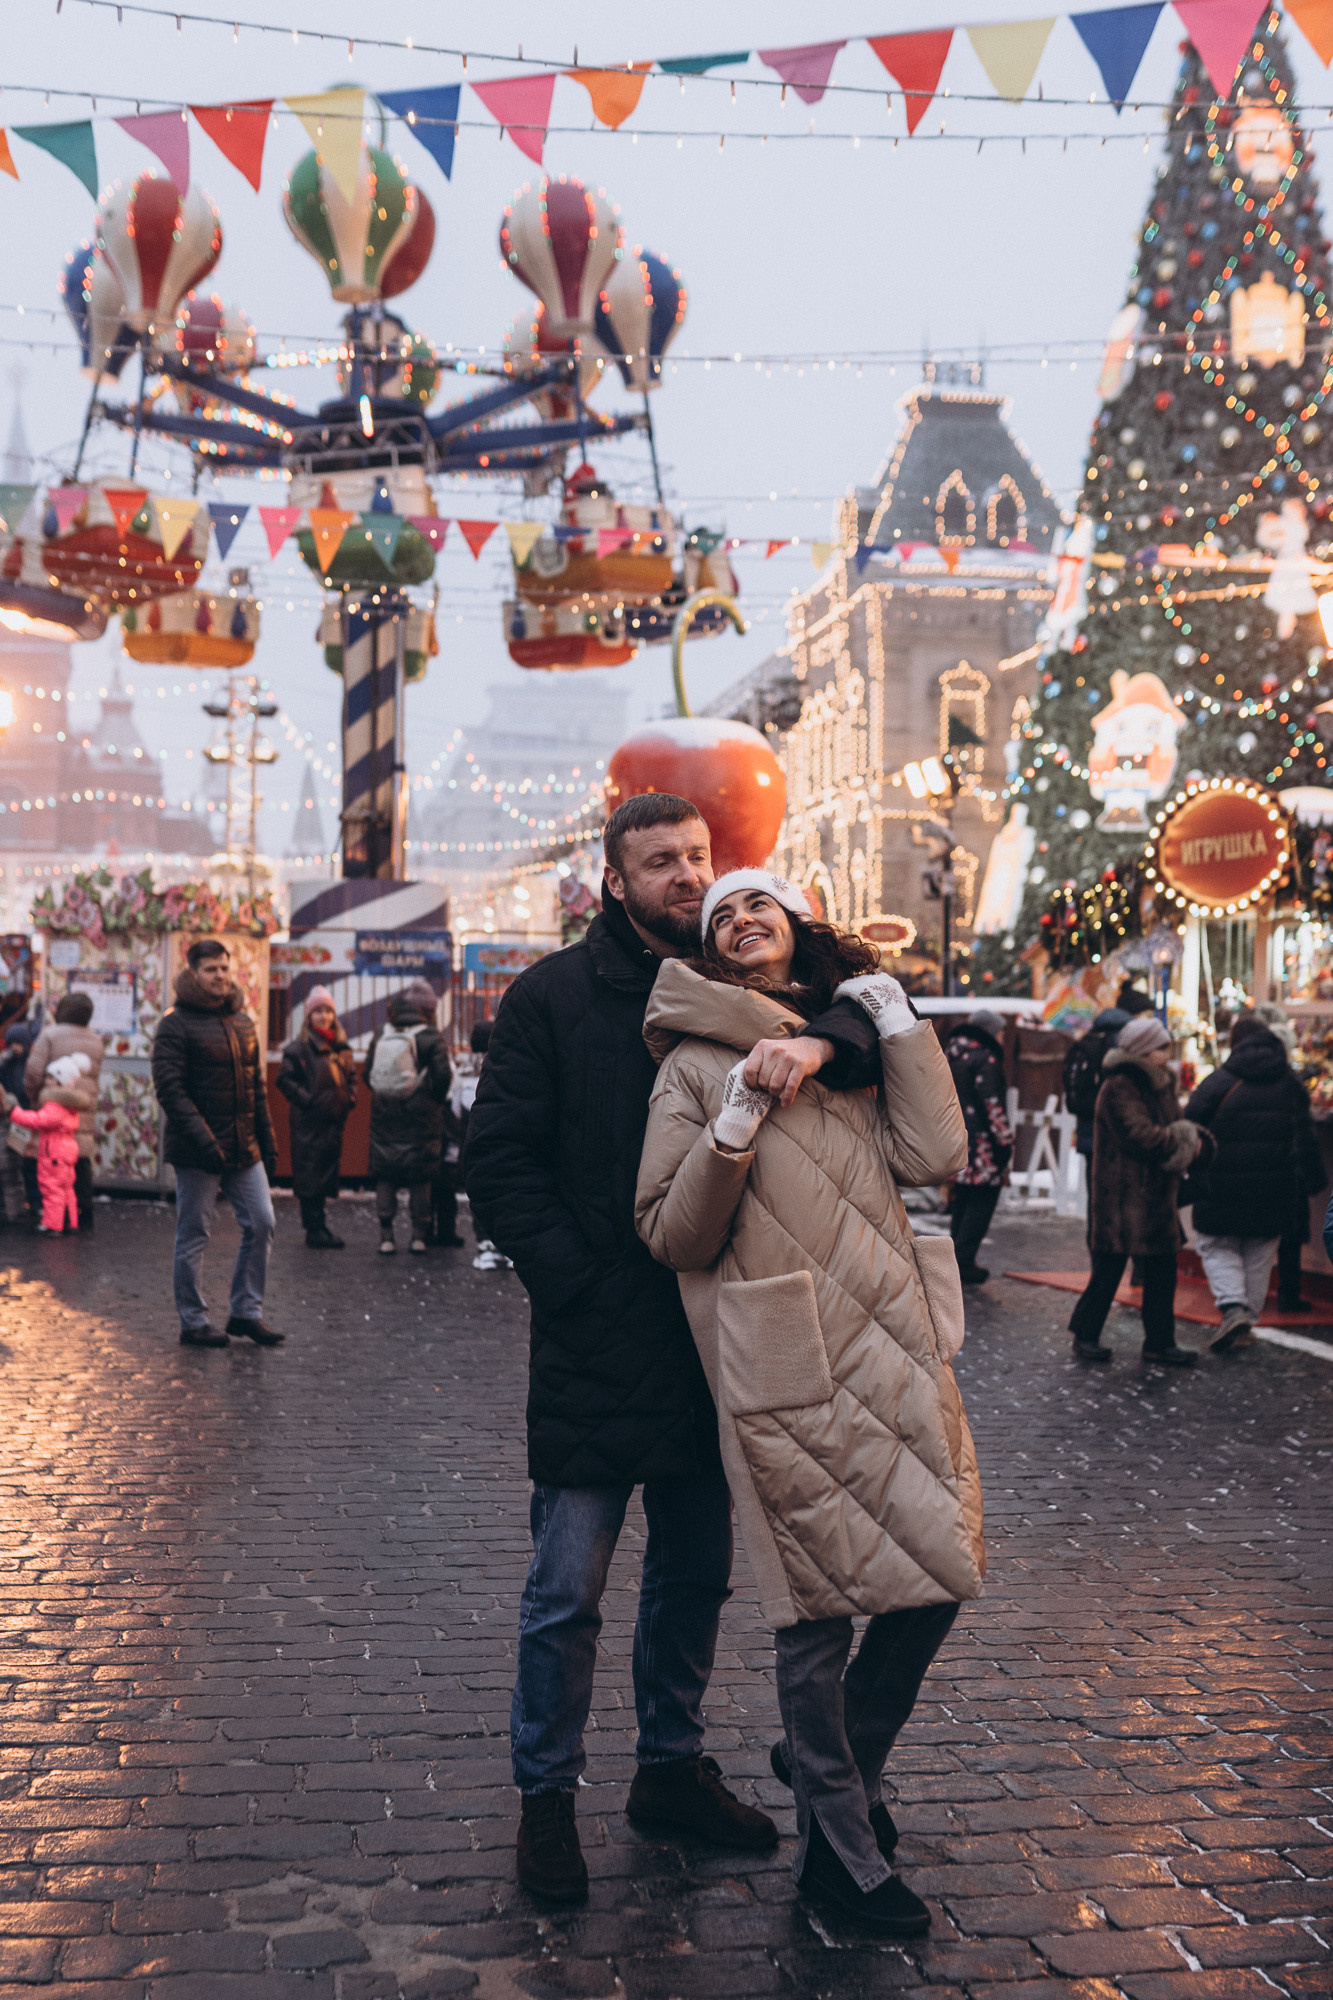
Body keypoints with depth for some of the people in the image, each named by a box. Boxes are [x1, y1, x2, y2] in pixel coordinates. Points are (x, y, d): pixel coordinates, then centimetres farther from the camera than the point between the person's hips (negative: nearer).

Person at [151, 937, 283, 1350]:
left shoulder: (242, 1022, 13)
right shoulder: (175, 1024, -7)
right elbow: (169, 1088, -16)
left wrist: (267, 1142, 14)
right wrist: (202, 1139, -24)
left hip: (244, 1148, 6)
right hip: (197, 1153, -6)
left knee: (261, 1223, 4)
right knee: (194, 1235, 2)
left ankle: (246, 1312, 14)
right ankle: (193, 1322, 12)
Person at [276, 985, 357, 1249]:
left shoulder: (342, 1047, 13)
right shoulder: (299, 1047, -5)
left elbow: (351, 1077, 22)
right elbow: (285, 1079, -8)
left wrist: (349, 1101, 7)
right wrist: (307, 1101, -14)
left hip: (334, 1121, 6)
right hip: (309, 1121, -6)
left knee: (328, 1169, 10)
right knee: (310, 1172, -5)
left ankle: (318, 1226, 20)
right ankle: (315, 1230, -1)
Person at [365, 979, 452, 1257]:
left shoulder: (380, 1035, 5)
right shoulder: (431, 1037, -8)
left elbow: (368, 1074, 9)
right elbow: (442, 1077, -10)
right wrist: (436, 1101, 7)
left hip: (384, 1116, 3)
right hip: (420, 1117, -3)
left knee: (384, 1176, 8)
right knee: (420, 1176, 5)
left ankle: (386, 1235, 6)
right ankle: (419, 1234, 6)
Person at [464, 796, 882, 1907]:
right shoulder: (553, 996, -3)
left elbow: (878, 1014, -5)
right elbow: (499, 1157, -5)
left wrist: (821, 1041, -27)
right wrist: (573, 1277, -14)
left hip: (713, 1334, 4)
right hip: (596, 1343, -4)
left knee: (698, 1572, 16)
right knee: (569, 1588, 1)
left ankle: (672, 1767, 33)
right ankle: (547, 1796, 19)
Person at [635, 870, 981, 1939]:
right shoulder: (697, 1066, 4)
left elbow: (935, 1157, 1)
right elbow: (671, 1236, -3)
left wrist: (901, 1026, 1)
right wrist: (733, 1133, -15)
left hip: (890, 1346, 5)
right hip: (786, 1367, -5)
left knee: (941, 1575, 8)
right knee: (823, 1606, 0)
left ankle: (836, 1758, 33)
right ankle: (839, 1847, 17)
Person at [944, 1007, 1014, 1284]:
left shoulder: (951, 1055, 15)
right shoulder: (985, 1058, -12)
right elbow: (991, 1104, -18)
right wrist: (1005, 1139, -15)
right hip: (981, 1143, -9)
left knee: (963, 1201, 17)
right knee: (982, 1201, -3)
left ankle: (958, 1261, 19)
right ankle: (963, 1261, -6)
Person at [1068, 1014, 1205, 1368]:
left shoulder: (1160, 1084, 15)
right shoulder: (1118, 1089, -14)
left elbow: (1177, 1122, 15)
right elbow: (1140, 1136, -24)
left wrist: (1192, 1138, -8)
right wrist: (1184, 1140, -13)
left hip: (1156, 1196, 9)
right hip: (1122, 1197, -9)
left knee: (1162, 1271, 9)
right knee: (1109, 1268, -2)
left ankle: (1159, 1343, 17)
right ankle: (1085, 1335, 12)